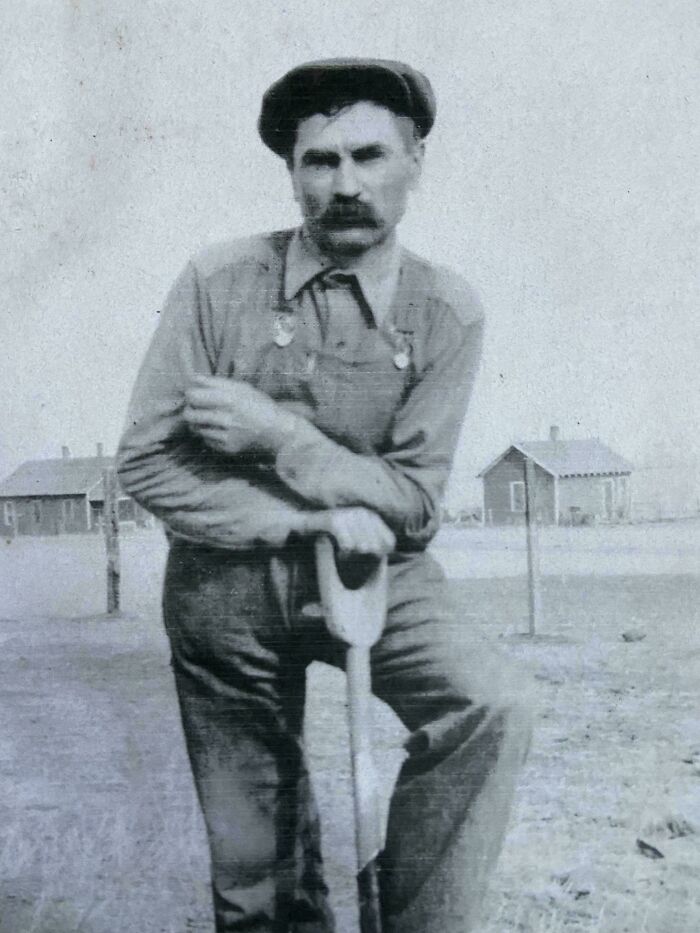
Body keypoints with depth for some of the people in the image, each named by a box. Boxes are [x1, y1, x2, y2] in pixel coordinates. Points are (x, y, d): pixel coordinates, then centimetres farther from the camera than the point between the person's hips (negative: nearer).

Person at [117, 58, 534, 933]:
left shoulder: (446, 312, -10)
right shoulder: (219, 283, -11)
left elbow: (413, 502, -9)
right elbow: (144, 463, -12)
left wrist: (273, 432, -21)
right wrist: (317, 518, -20)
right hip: (227, 581, 0)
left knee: (494, 708, -26)